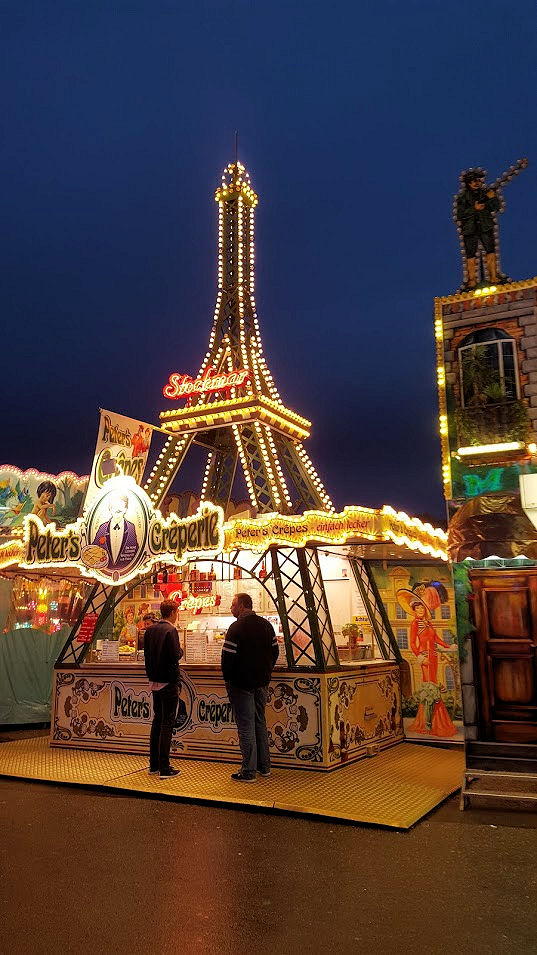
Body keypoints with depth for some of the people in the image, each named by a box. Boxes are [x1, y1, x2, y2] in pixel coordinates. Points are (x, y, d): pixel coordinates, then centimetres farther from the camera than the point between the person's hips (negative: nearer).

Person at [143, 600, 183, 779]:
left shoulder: (150, 630, 7)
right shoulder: (170, 630, -16)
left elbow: (146, 654, 12)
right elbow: (175, 656, -20)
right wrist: (181, 649, -1)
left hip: (154, 681, 8)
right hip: (168, 683, -7)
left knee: (157, 721, 17)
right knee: (167, 724, -2)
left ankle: (154, 765, 23)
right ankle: (164, 768, 1)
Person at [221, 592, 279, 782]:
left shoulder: (236, 628, -16)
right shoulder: (266, 625, 6)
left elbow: (228, 657, -17)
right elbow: (274, 651, 11)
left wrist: (228, 680, -3)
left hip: (242, 683, -7)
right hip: (262, 683, 7)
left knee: (246, 726, 0)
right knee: (260, 723, 17)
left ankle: (248, 771, 4)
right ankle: (264, 766, 25)